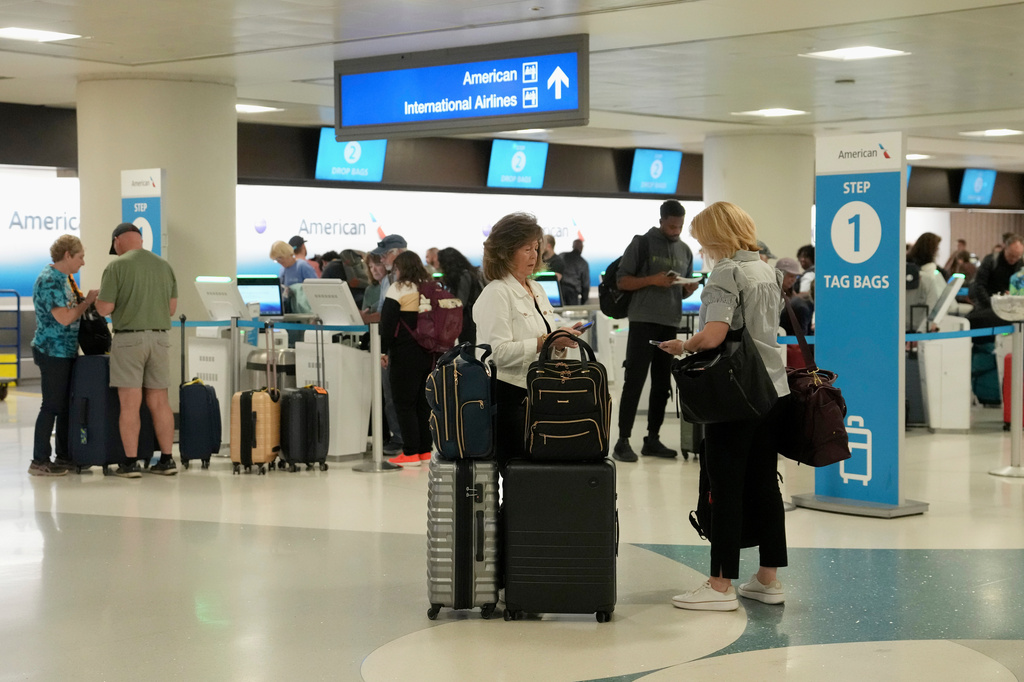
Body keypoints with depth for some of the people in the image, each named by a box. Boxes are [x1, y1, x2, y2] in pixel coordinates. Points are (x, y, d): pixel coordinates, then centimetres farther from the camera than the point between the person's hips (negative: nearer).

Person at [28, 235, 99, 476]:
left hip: (66, 352, 10)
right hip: (53, 352, -10)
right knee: (52, 406, -6)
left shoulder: (63, 278, 14)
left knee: (66, 405, 13)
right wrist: (88, 301, -12)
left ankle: (64, 456, 20)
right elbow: (64, 318, -23)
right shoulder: (49, 281, -17)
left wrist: (85, 301, 7)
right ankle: (39, 461, -2)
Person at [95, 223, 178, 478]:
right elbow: (172, 308, 12)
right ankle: (166, 460, 11)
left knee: (130, 404, -2)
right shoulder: (164, 266, 8)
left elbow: (104, 309, -9)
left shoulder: (117, 267, -7)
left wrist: (98, 298, 12)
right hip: (159, 337, 4)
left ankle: (130, 463, -1)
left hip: (128, 339, -4)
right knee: (159, 402, 9)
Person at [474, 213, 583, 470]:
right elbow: (500, 352, -19)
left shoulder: (536, 289, 18)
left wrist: (562, 341, 4)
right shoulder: (496, 294, -8)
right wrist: (545, 341, -20)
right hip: (509, 396, -8)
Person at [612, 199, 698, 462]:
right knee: (635, 381, -7)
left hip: (671, 323, 5)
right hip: (644, 321, -5)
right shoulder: (642, 244, -1)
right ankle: (623, 441, -5)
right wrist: (652, 280, -17)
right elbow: (623, 281, -4)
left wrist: (689, 289, -2)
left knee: (662, 384, 7)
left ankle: (652, 439, 13)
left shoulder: (685, 251, 14)